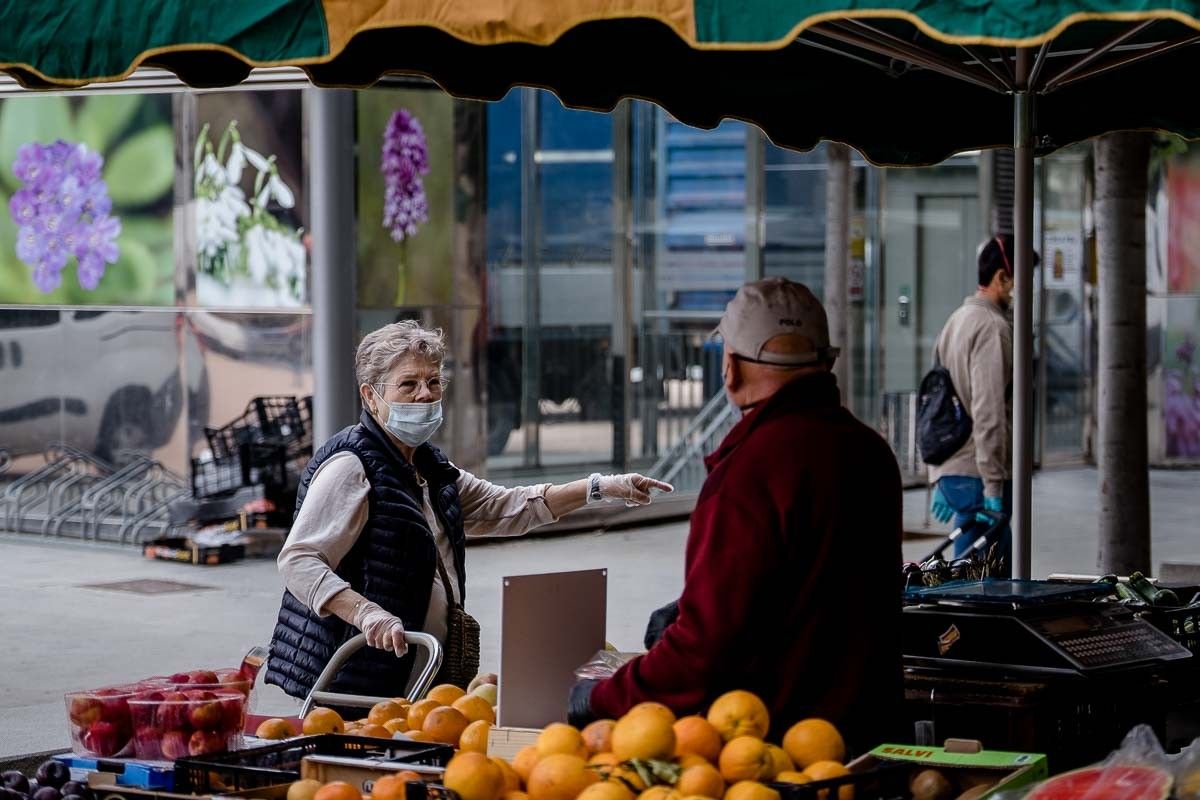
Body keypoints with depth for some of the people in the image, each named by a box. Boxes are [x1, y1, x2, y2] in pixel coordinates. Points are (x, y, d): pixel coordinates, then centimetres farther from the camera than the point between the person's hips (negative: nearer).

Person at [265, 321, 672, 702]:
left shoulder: (429, 468, 17)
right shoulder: (350, 467, -14)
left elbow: (503, 508, 22)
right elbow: (299, 561, -20)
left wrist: (601, 488, 13)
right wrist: (367, 614, -33)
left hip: (413, 675, 9)